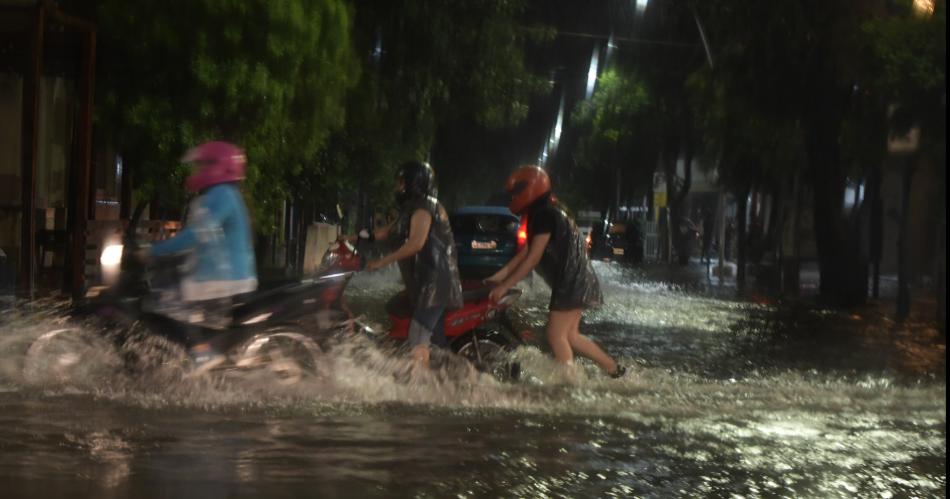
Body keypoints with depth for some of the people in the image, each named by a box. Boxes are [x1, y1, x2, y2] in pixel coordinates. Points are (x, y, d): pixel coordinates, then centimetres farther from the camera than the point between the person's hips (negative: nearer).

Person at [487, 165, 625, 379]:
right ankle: (613, 369, 23)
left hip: (571, 283, -10)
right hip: (577, 282, 10)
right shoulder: (544, 213, 16)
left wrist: (504, 286, -15)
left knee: (556, 335, -8)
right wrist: (497, 277, 15)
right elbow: (524, 254, 18)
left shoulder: (545, 214, -15)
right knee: (570, 336, 16)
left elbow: (532, 259, -18)